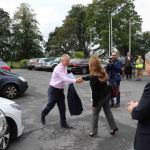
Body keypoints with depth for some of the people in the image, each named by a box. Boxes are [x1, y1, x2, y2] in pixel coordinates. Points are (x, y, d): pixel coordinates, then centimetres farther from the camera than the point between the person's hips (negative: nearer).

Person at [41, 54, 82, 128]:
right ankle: (43, 115, 39)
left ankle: (63, 123, 16)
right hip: (53, 89, -7)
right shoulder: (58, 68, -23)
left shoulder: (65, 68, 4)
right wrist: (75, 80, -44)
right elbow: (64, 78, -35)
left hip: (60, 90, 7)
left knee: (62, 107, 6)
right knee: (50, 105, 9)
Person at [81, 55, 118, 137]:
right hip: (107, 95, 8)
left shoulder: (94, 77, -26)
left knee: (95, 114, 10)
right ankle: (114, 127, 29)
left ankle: (94, 132, 22)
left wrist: (94, 103, -13)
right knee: (108, 111, 21)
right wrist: (83, 78, 30)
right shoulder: (102, 71, -1)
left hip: (100, 98, -7)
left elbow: (94, 92, -22)